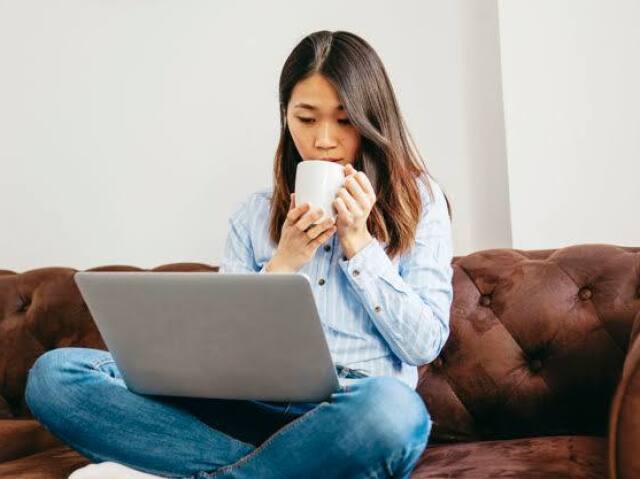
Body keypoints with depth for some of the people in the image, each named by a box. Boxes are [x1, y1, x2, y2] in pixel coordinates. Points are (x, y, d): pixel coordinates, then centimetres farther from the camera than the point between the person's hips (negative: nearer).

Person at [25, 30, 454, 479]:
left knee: (394, 409, -43)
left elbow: (425, 344, 2)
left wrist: (359, 244, -5)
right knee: (55, 373, -14)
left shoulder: (418, 200, 9)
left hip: (357, 413, -2)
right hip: (257, 406, 3)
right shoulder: (255, 213, 15)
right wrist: (282, 265, -2)